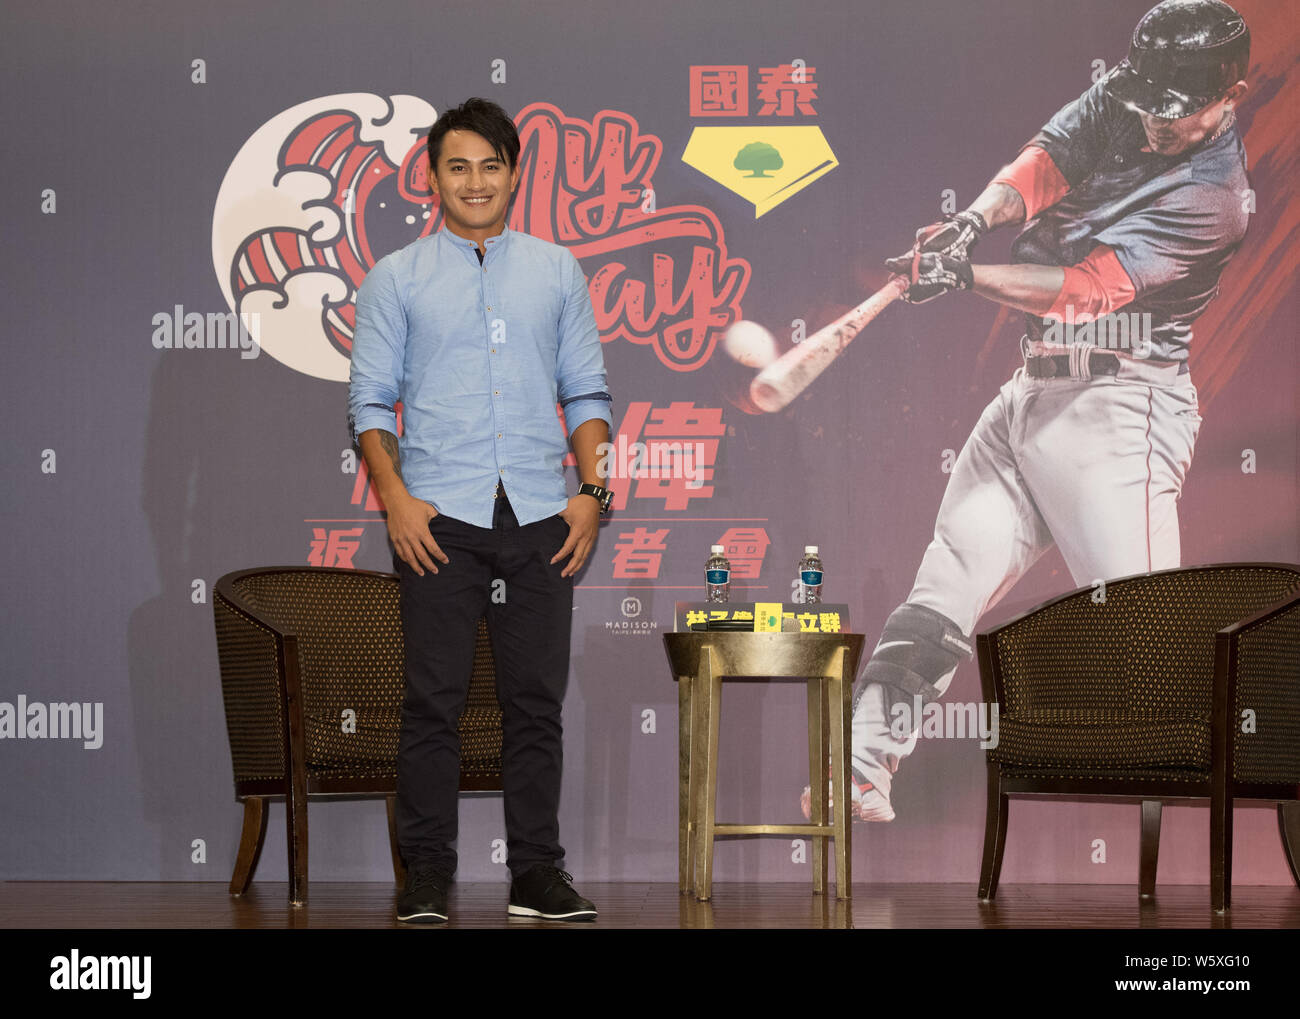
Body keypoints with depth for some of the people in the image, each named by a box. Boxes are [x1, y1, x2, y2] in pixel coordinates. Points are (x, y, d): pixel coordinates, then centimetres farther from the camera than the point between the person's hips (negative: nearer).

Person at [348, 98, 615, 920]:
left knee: (538, 698, 3)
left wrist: (592, 492, 0)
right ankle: (428, 875, 5)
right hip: (440, 518, -2)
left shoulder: (557, 272, 13)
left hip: (540, 516, 2)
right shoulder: (395, 280, 7)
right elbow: (371, 401, 4)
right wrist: (395, 499, -9)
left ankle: (538, 872, 10)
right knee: (435, 699, -2)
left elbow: (587, 392, 12)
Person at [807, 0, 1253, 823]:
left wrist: (964, 275, -27)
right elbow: (1041, 167, -3)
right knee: (948, 579, 4)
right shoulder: (1118, 102, 8)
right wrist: (975, 221, -23)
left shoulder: (1211, 197, -13)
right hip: (1035, 389, 7)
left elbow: (1087, 287, -20)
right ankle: (865, 763, 7)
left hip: (1119, 407, -7)